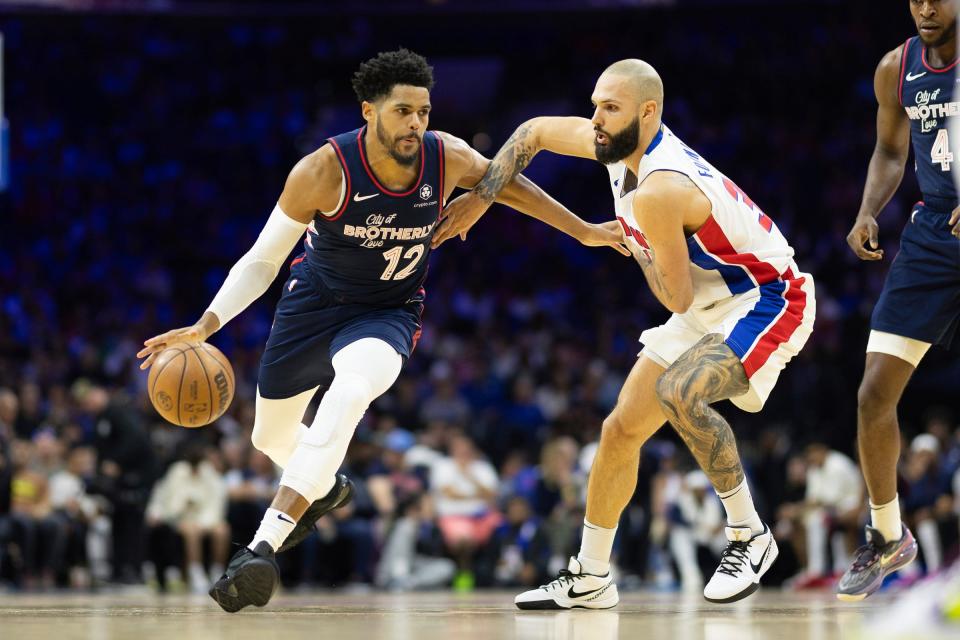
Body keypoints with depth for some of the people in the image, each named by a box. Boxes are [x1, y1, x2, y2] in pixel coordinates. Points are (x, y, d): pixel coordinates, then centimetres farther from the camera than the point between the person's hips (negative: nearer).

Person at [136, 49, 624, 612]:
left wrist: (583, 230, 12)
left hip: (388, 313, -1)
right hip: (313, 303, 1)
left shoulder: (448, 159, -18)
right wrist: (207, 325, -29)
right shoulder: (324, 171, -25)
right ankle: (325, 488, 57)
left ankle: (264, 547, -38)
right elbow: (262, 260, -16)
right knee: (271, 437, 17)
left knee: (350, 393, -35)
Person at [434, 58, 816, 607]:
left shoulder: (656, 191, -31)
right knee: (622, 428, 8)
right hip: (712, 307, 10)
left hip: (768, 300, -10)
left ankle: (750, 536, -17)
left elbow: (677, 297, -24)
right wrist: (482, 198, 6)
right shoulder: (619, 143, -5)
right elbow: (535, 131, 12)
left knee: (679, 391, -34)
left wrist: (635, 246, -7)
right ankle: (588, 580, 20)